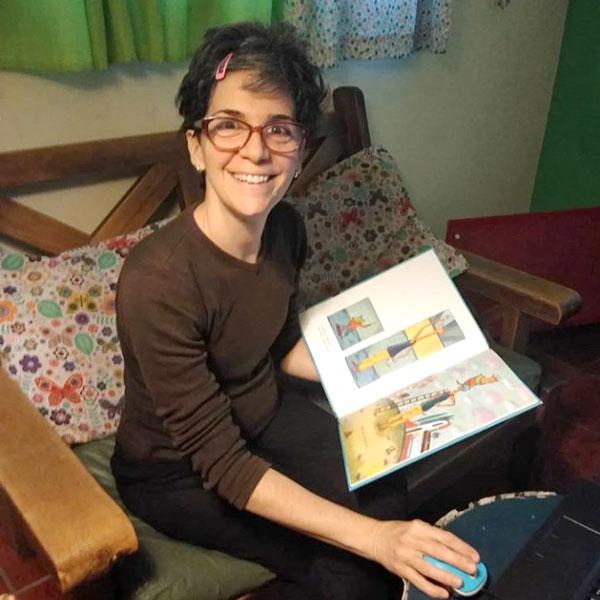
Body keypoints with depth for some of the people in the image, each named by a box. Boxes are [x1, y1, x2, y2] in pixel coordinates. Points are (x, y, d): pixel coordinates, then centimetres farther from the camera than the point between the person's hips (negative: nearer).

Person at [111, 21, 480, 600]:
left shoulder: (285, 229, -11)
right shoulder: (156, 281, -33)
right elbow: (222, 464, -30)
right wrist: (373, 538, -33)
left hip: (266, 417, 6)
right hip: (176, 471, -6)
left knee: (389, 500, -6)